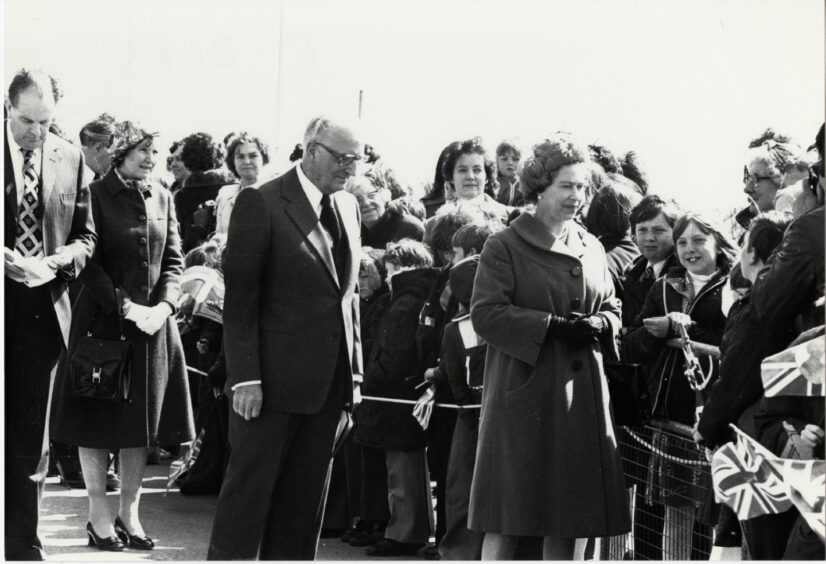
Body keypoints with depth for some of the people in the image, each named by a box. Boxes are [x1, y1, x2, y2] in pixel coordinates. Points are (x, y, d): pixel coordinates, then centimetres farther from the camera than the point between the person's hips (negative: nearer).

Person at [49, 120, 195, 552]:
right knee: (97, 419, 1)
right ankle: (99, 516, 8)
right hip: (103, 320, -5)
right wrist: (126, 307, -18)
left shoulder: (161, 198, 8)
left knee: (141, 419, 7)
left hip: (153, 323, 5)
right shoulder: (95, 196, -7)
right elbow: (89, 264, -11)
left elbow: (173, 260, 8)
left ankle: (129, 512, 15)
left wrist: (163, 306, -8)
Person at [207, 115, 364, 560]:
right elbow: (240, 297, -11)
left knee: (305, 498, 8)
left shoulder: (348, 207, 12)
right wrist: (244, 376, -16)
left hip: (328, 381, 6)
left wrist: (353, 371, 12)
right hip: (275, 378, -6)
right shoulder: (261, 204, -8)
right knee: (250, 488, 0)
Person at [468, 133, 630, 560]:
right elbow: (485, 313, -10)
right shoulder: (504, 247, -4)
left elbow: (611, 308, 21)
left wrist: (599, 324, -3)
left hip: (581, 396, 6)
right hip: (524, 392, -5)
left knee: (567, 520, 6)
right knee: (506, 523, -5)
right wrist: (552, 325, -16)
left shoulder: (591, 249, 15)